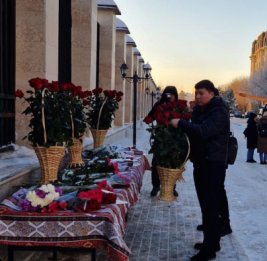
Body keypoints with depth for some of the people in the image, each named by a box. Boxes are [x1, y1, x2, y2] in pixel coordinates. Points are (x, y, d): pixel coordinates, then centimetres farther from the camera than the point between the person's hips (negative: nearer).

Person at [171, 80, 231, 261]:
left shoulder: (219, 112, -14)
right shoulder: (200, 109, 14)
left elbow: (203, 131, -27)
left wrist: (181, 123, -25)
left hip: (214, 164, -9)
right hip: (201, 162, 9)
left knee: (210, 205, -9)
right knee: (207, 203, 14)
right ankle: (212, 241, 25)